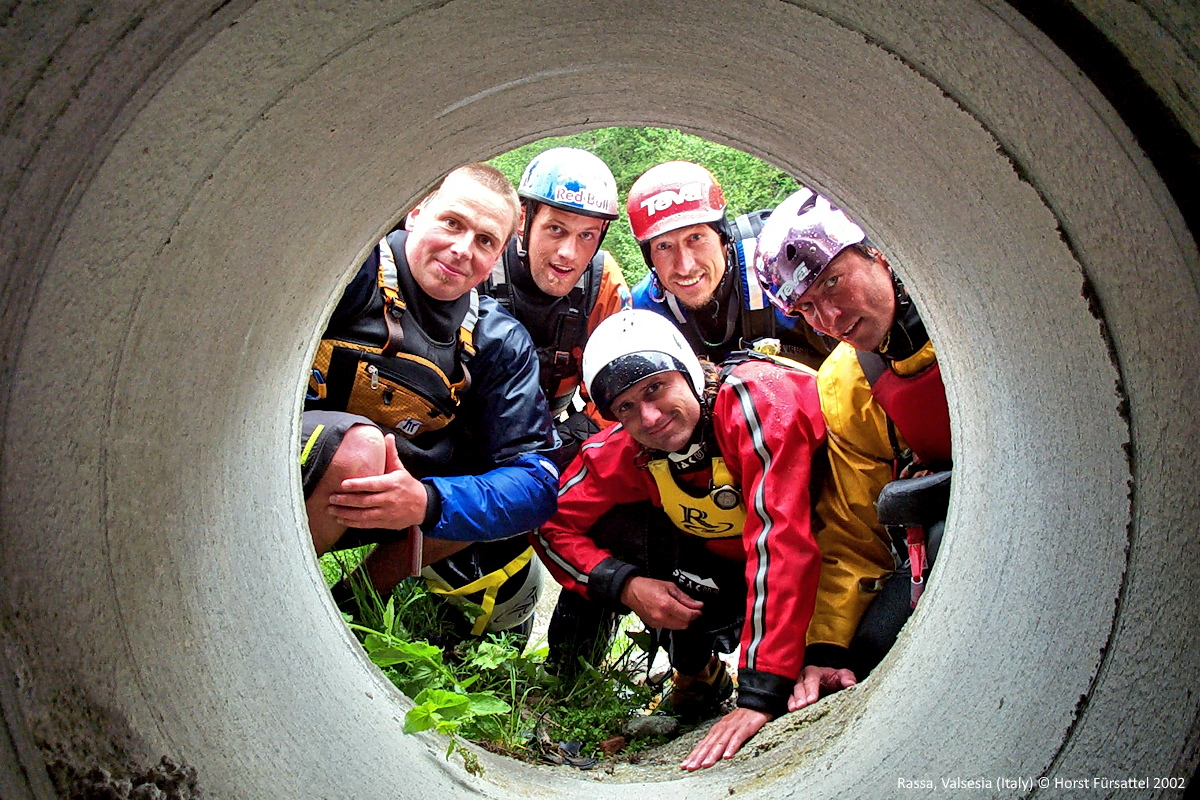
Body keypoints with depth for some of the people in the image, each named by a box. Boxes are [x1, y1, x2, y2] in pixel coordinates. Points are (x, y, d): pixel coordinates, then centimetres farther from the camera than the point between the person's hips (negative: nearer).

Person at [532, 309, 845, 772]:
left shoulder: (759, 396, -31)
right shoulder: (624, 450, -15)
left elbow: (780, 539, -38)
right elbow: (551, 524, -6)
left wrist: (761, 695, -41)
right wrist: (626, 585, -23)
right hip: (728, 569, 5)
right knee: (609, 530, -16)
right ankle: (695, 673, 4)